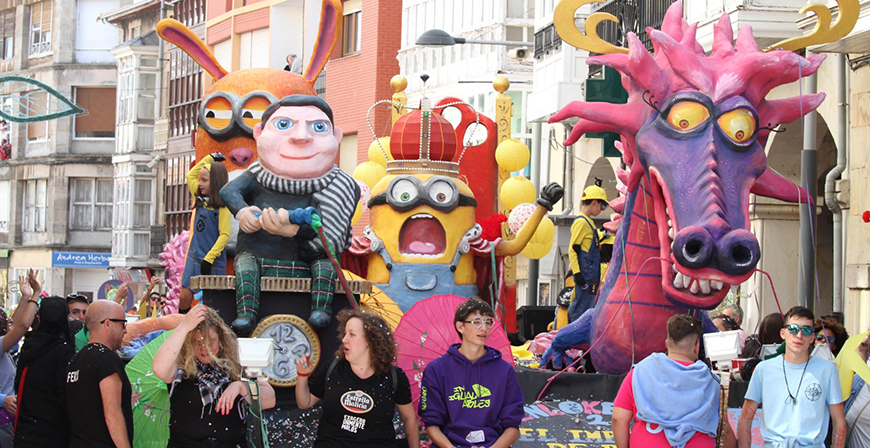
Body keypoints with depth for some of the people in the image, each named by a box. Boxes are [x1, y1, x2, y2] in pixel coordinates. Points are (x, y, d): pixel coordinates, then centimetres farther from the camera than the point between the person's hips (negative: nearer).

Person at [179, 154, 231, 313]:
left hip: (214, 261, -6)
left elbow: (224, 235, -15)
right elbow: (190, 175, 22)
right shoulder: (200, 199, 9)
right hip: (194, 257, 6)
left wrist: (209, 258, -19)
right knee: (184, 297, 1)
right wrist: (210, 158, 22)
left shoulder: (222, 207, -11)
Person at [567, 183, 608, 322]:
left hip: (590, 274, 10)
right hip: (585, 274, -10)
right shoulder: (581, 222, -12)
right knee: (583, 306, -10)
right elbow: (572, 249, -16)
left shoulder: (587, 222, 17)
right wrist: (577, 273, -19)